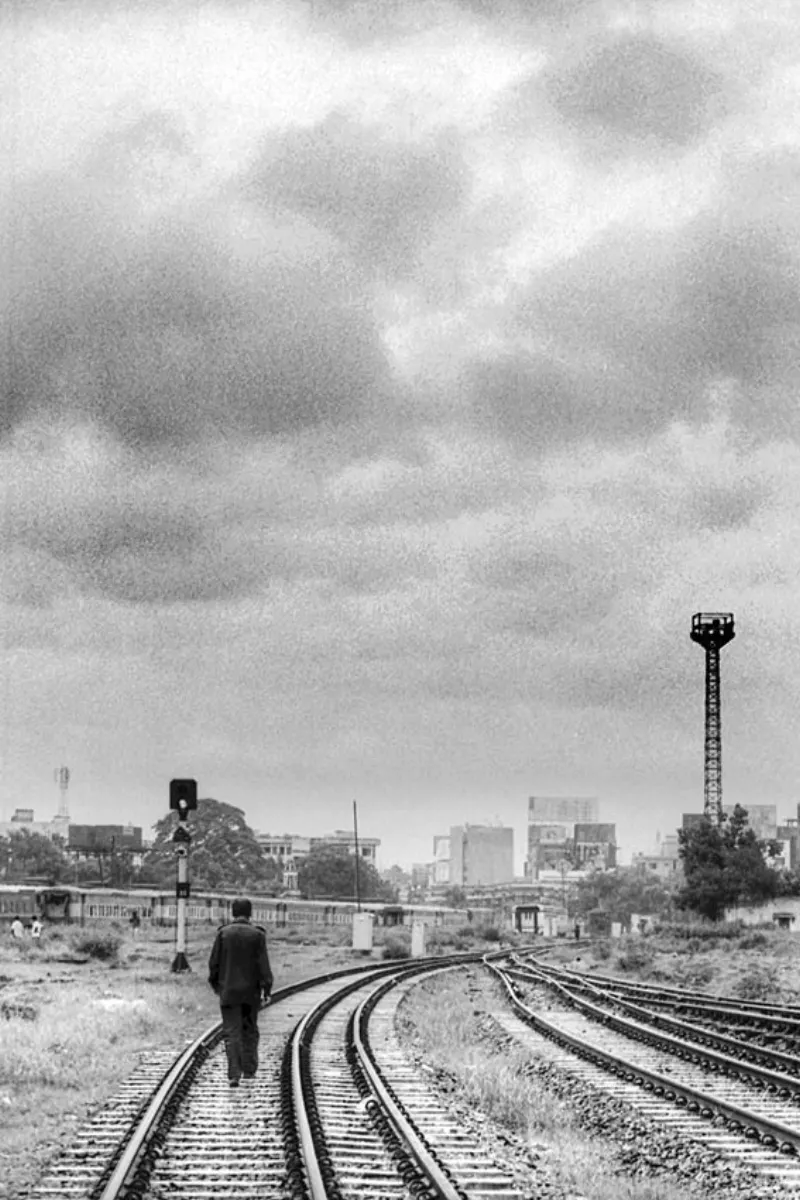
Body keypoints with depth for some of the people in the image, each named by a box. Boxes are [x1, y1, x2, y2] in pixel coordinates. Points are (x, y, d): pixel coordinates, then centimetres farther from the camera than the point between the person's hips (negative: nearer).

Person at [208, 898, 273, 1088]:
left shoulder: (223, 933, -5)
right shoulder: (257, 935, -6)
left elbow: (214, 962, -2)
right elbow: (263, 964, -8)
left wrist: (215, 983, 12)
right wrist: (266, 987, -2)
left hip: (228, 991, -1)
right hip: (251, 991, 1)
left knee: (231, 1033, 0)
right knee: (249, 1030, 17)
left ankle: (234, 1074, -10)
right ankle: (249, 1068, 20)